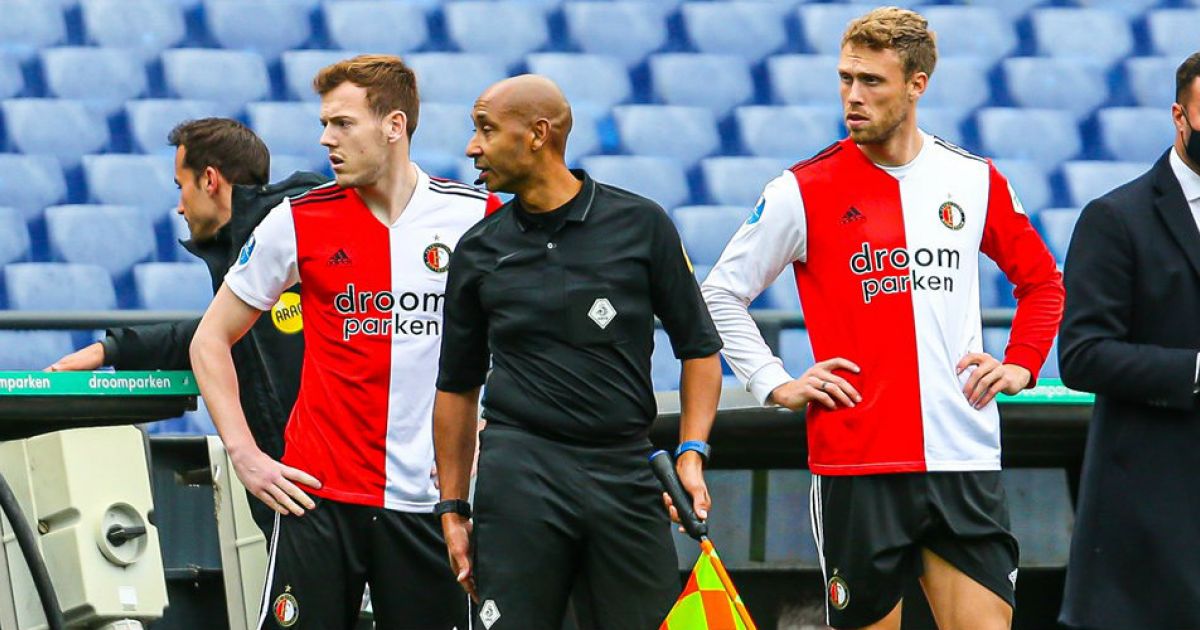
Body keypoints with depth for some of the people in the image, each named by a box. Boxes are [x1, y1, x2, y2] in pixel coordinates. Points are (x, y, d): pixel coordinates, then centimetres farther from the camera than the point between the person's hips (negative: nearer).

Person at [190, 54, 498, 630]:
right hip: (318, 492, 0)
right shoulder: (299, 222, 1)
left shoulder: (477, 217, 0)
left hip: (430, 496, 0)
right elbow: (211, 340, 9)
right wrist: (243, 454, 0)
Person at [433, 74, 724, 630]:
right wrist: (452, 507, 11)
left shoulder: (641, 225, 2)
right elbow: (457, 384, 14)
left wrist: (691, 454, -3)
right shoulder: (479, 250, 8)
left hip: (624, 476, -1)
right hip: (518, 474, 1)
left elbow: (699, 347, 8)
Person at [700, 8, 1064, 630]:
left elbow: (1041, 280, 23)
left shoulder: (974, 180, 8)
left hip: (965, 461, 2)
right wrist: (775, 384, -1)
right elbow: (721, 293, 6)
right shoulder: (804, 190, -1)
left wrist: (1019, 365, 10)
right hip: (856, 458, -2)